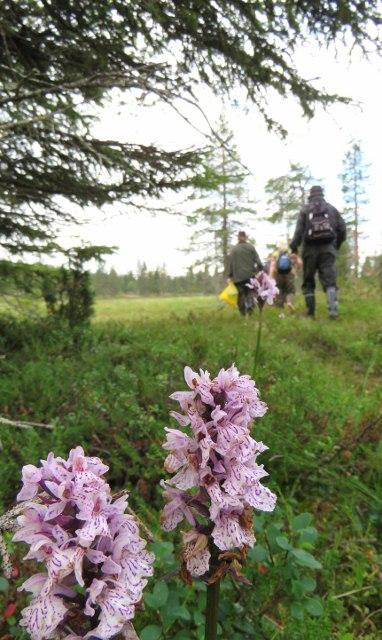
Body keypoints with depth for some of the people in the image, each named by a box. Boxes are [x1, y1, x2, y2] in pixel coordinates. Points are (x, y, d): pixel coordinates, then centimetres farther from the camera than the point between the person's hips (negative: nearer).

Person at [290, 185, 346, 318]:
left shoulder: (305, 210, 7)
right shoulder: (331, 208, 14)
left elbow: (299, 230, -5)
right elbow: (342, 229, 12)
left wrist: (294, 247, -2)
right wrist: (337, 245, 22)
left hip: (310, 249, -1)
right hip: (328, 248, 1)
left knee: (308, 282, 8)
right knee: (329, 280, -3)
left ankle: (311, 312, 5)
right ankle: (333, 310, -20)